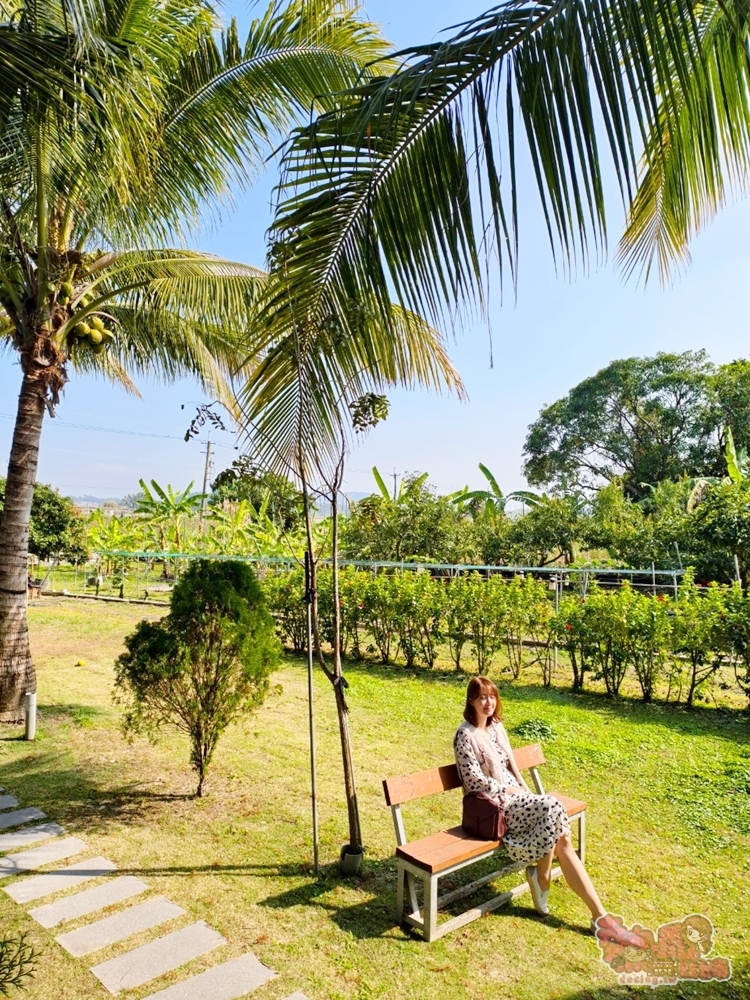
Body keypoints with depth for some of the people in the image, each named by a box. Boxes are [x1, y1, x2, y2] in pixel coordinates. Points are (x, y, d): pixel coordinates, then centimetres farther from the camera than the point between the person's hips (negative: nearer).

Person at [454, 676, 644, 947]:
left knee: (561, 838, -15)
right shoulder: (465, 735, -14)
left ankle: (600, 916, -12)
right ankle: (541, 876, -4)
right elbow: (475, 781, -15)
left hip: (514, 795, 7)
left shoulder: (497, 727, 11)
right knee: (552, 808, -25)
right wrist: (509, 790, -12)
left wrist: (528, 793, 0)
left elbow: (511, 765, 14)